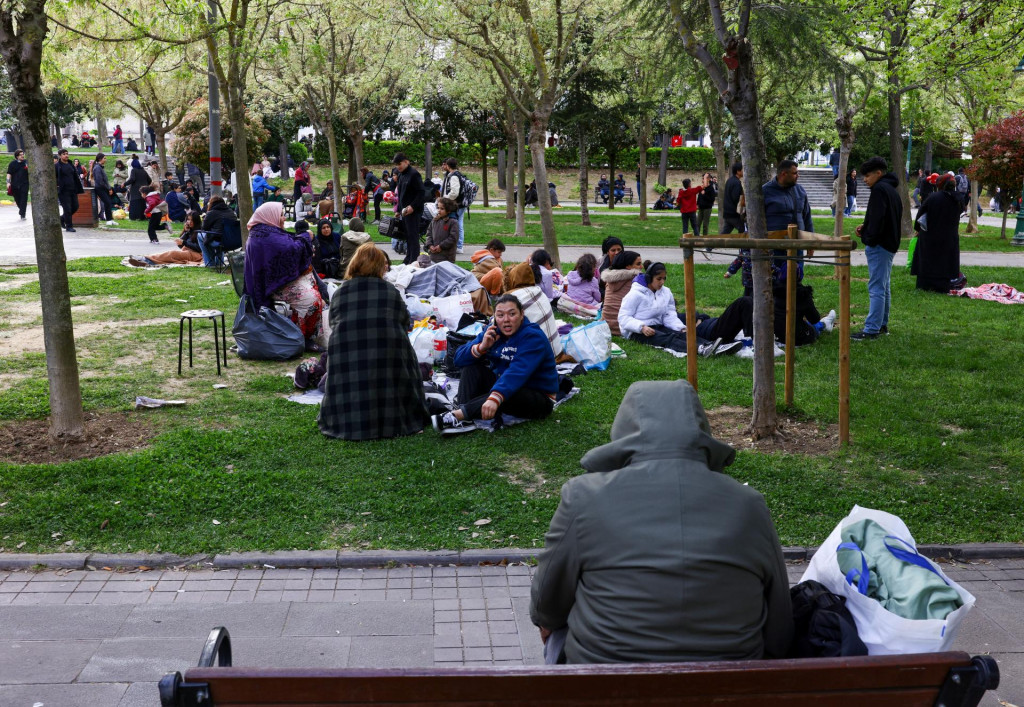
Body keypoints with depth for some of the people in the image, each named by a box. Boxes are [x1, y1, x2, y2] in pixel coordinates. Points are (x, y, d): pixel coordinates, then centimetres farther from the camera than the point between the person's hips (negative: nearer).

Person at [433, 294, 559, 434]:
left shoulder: (533, 337, -20)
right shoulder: (493, 332, 1)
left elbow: (517, 372, -37)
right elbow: (459, 358, -4)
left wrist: (495, 398, -52)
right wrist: (481, 347, -23)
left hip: (538, 398, -7)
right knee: (470, 367, -10)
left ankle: (458, 415, -44)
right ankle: (463, 420, -32)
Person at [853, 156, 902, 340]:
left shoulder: (879, 189, -14)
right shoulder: (892, 190, 17)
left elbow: (877, 218, -24)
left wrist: (869, 239, -14)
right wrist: (865, 227, 9)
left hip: (879, 246, -11)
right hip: (890, 244, 11)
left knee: (876, 288, -10)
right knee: (884, 287, 17)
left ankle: (871, 330, -10)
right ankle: (882, 324, 24)